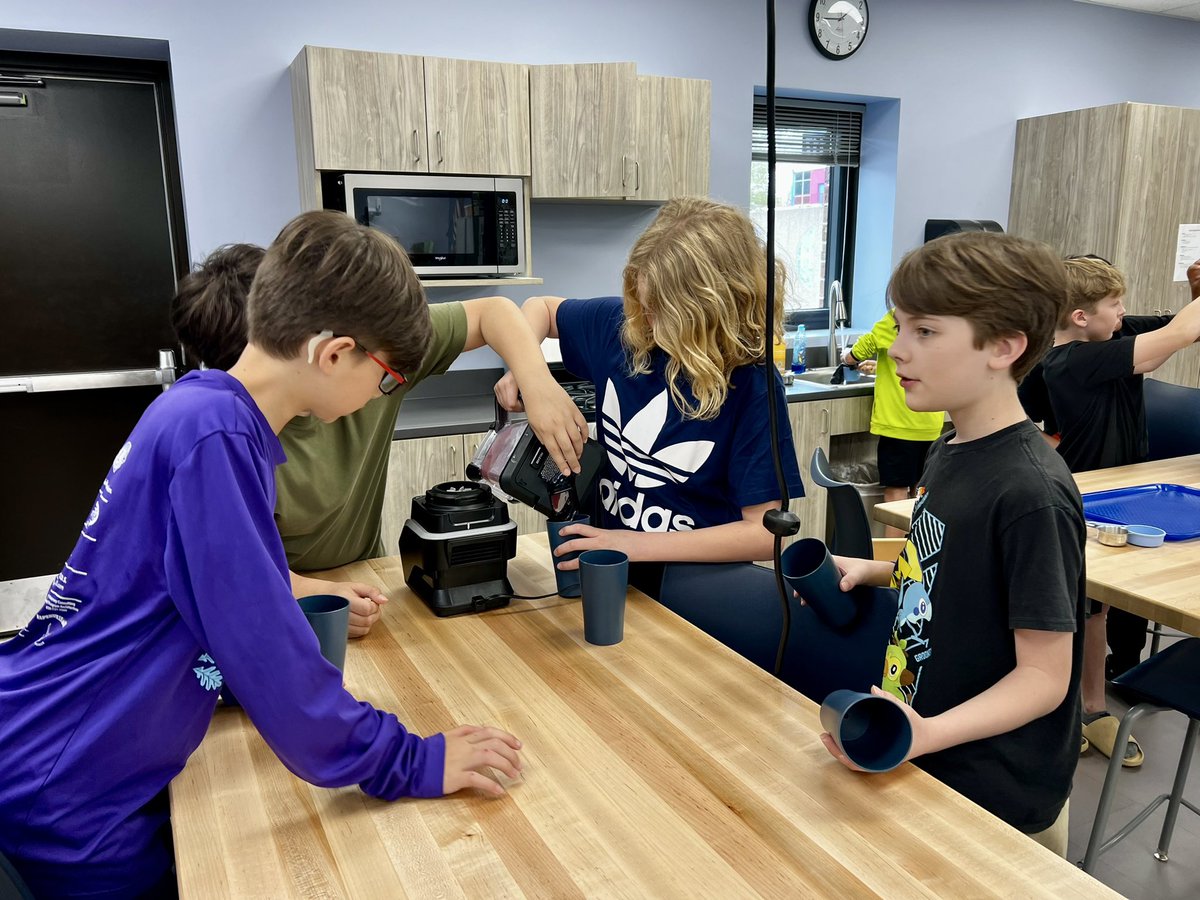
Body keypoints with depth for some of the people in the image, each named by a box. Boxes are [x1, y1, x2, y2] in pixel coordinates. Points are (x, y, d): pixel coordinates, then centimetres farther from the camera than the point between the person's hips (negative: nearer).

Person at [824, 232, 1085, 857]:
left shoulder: (1029, 494, -26)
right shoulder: (950, 451, 0)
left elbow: (1044, 675, -22)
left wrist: (927, 734, -34)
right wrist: (871, 572, 0)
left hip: (996, 806, -8)